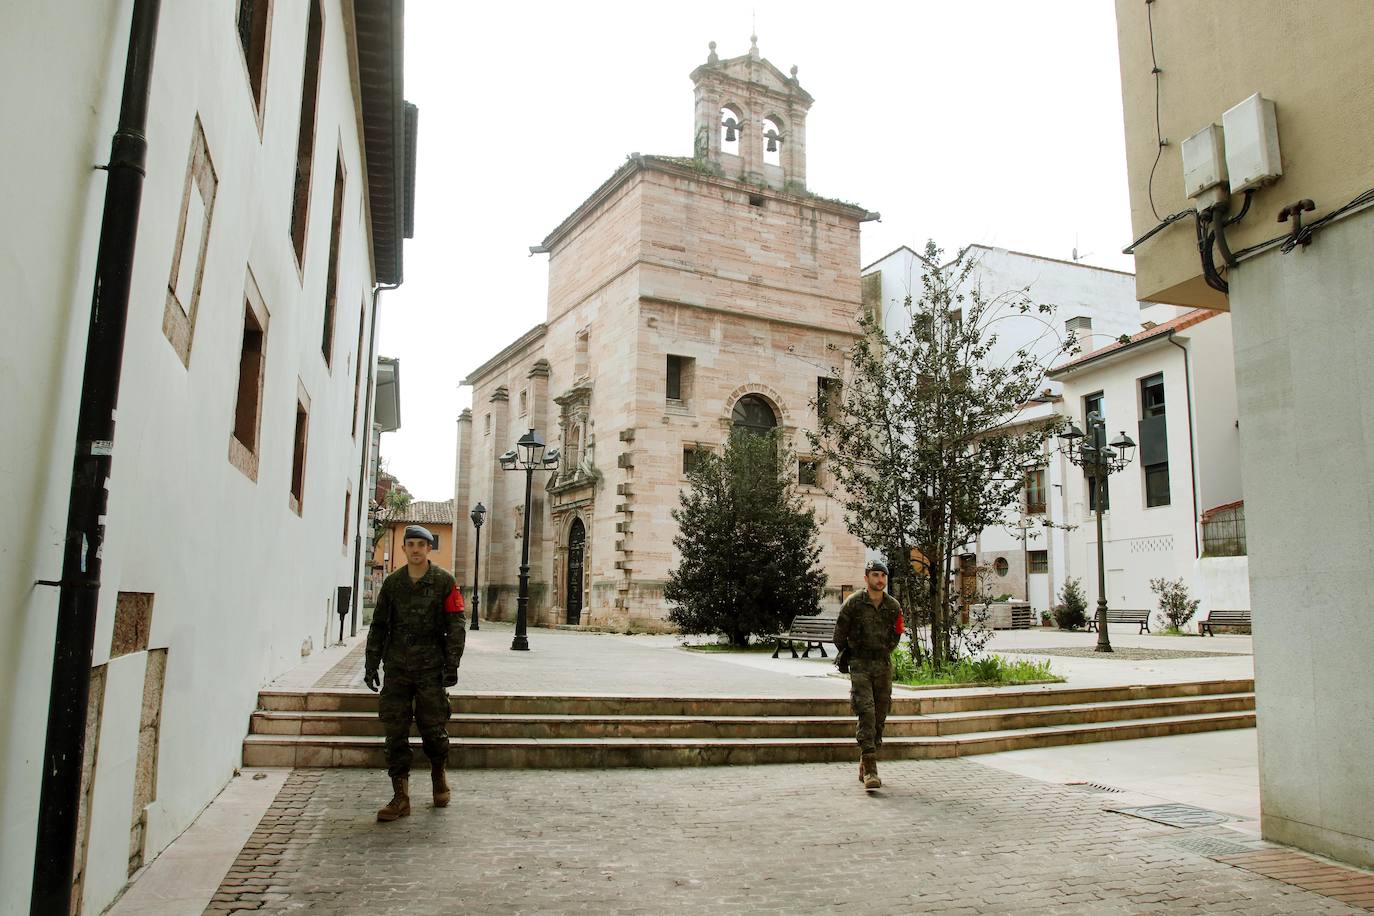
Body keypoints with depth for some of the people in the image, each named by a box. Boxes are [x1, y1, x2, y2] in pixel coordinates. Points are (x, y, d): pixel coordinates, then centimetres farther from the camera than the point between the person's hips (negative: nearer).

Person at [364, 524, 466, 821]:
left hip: (431, 667, -3)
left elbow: (456, 625, -3)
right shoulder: (392, 582, 8)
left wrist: (452, 664, -9)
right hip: (396, 667, 3)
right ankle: (400, 797, 9)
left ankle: (439, 774, 30)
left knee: (433, 728, 2)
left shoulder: (444, 582, -1)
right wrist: (371, 664, 8)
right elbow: (379, 625, 13)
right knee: (395, 732, 2)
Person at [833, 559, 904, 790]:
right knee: (866, 713, -16)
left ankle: (865, 767, 19)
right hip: (860, 666, -4)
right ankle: (870, 770, -17)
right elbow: (839, 635, 2)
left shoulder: (893, 606, 5)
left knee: (880, 716, 6)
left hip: (884, 666, 4)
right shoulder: (853, 604, -6)